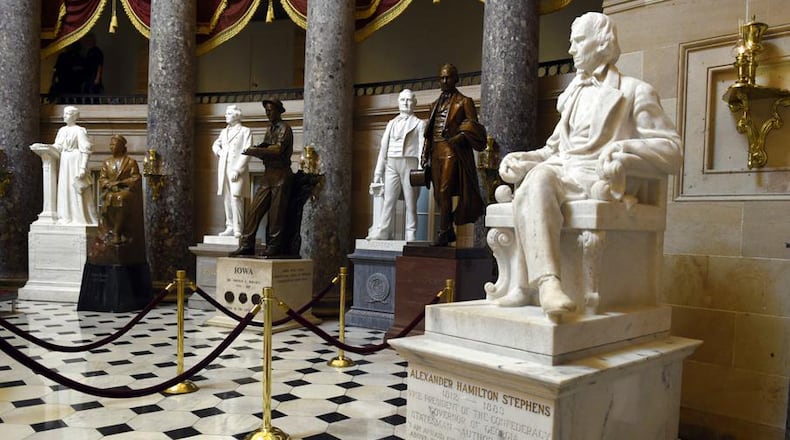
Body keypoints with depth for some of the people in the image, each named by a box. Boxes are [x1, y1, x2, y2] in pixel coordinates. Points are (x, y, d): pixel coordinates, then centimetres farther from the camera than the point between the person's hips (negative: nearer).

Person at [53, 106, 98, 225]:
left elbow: (85, 151, -12)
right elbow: (57, 147, 12)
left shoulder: (79, 131, -7)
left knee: (76, 191, -5)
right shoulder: (62, 130, 14)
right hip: (64, 162, 7)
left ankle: (80, 219, 0)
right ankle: (67, 218, 14)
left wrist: (83, 167, -18)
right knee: (64, 190, 8)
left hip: (75, 162, -7)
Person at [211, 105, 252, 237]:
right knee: (227, 198, 5)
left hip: (237, 170, -6)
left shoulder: (245, 131, 0)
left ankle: (237, 230, -12)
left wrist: (237, 170, -15)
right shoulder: (224, 131, 20)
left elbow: (246, 152, -8)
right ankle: (230, 227, 11)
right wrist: (219, 151, 13)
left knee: (236, 198, -14)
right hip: (223, 170, 7)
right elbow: (215, 144, 36)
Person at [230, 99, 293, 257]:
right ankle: (246, 245, 4)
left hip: (281, 175, -8)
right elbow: (265, 149, 15)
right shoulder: (270, 129, 19)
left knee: (276, 213, -4)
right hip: (268, 174, 8)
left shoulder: (284, 128, -5)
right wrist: (254, 150, -5)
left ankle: (274, 246, 5)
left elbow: (277, 150, -17)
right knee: (254, 209, 2)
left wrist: (255, 151, -15)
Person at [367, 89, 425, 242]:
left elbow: (422, 147, 1)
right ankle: (383, 231, -8)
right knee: (388, 199, -5)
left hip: (410, 162, -3)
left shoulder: (419, 124, 11)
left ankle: (411, 235, -2)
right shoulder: (391, 123, 21)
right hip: (391, 164, 3)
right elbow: (384, 147, 18)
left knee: (410, 202, -3)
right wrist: (378, 171, 11)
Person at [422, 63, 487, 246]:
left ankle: (443, 233, -14)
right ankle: (449, 231, 15)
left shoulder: (464, 102, 4)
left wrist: (459, 137, -19)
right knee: (438, 194, 6)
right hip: (436, 152, 7)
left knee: (445, 191, -15)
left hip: (451, 151, -6)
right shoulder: (436, 104, 22)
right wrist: (425, 155, 15)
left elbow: (473, 127, -2)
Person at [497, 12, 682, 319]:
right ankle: (547, 283, -45)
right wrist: (520, 159, 8)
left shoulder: (634, 92, 10)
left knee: (531, 191, -36)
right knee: (536, 180, -34)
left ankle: (524, 286, -37)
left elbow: (672, 150, 1)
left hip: (597, 180, -5)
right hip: (559, 171, 5)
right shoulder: (573, 95, 31)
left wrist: (623, 149, -19)